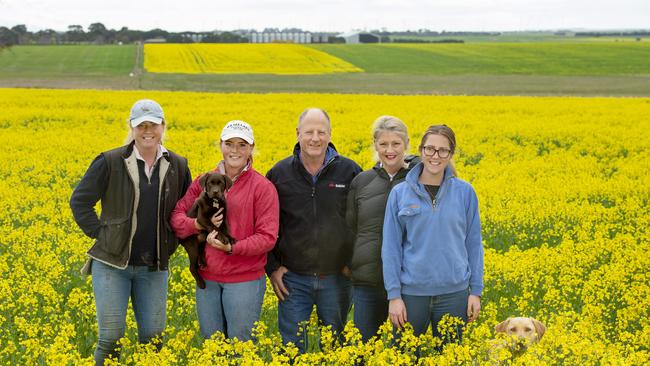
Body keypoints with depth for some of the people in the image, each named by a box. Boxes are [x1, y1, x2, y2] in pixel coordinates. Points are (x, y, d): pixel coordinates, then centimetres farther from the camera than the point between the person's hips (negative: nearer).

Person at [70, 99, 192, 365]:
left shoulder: (177, 166, 2)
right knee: (111, 336, -5)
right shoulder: (110, 162, -8)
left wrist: (171, 243, 6)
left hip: (154, 267, 3)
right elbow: (79, 201, -2)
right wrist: (99, 233, -8)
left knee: (153, 336, 7)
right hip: (112, 263, -3)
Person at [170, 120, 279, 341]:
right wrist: (198, 224, -15)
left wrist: (232, 247, -22)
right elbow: (176, 217, 5)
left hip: (245, 280, -4)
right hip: (207, 278, 4)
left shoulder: (263, 187, -6)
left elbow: (267, 237, -10)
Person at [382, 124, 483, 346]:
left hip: (453, 292, 0)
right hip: (412, 292, 0)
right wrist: (393, 295, -6)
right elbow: (391, 247, -1)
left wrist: (476, 291, 2)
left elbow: (473, 243, 5)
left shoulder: (465, 192, 1)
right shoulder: (400, 193, -1)